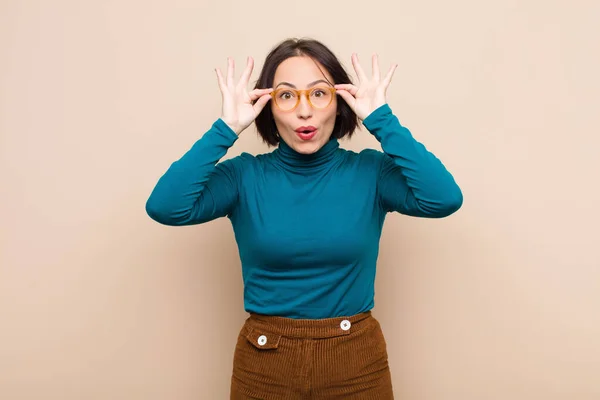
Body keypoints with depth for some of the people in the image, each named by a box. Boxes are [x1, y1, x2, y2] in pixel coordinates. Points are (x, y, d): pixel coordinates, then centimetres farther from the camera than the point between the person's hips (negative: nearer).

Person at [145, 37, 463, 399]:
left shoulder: (369, 171, -6)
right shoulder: (245, 176, -6)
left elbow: (445, 199, -22)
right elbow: (164, 207, -20)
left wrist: (382, 119, -19)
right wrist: (227, 128, -19)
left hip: (357, 358, 0)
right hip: (263, 360, 0)